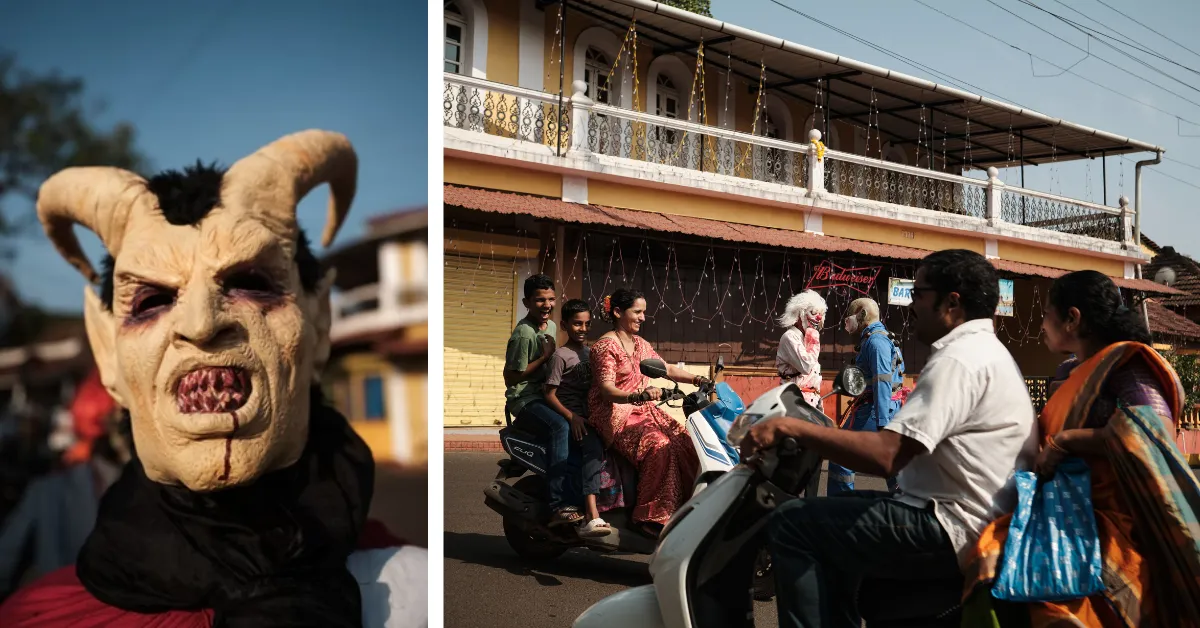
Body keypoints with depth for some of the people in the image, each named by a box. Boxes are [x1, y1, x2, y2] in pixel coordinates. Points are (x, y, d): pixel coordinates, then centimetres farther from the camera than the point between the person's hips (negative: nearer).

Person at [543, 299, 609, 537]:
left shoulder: (593, 352, 20)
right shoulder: (561, 355, -2)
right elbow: (549, 394, -8)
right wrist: (572, 417, -21)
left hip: (591, 416, 8)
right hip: (571, 417, -8)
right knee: (594, 446, -32)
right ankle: (592, 516, -43)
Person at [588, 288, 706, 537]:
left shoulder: (640, 344, 17)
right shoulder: (605, 346, -9)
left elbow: (667, 369, 20)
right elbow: (606, 390, -20)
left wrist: (696, 379, 4)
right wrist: (637, 395, -38)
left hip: (643, 410, 8)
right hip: (615, 415, -8)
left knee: (685, 442, -15)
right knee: (659, 446, -31)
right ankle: (651, 517, -25)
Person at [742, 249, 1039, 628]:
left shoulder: (958, 360, -18)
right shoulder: (988, 352, 17)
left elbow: (885, 455, -27)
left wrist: (791, 428, -21)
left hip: (956, 534, -11)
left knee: (791, 523, -12)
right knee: (832, 517, 24)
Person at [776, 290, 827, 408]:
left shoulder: (807, 337, 18)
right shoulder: (790, 337, -11)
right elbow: (805, 366, -22)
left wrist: (818, 398, 21)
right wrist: (814, 343, -10)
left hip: (812, 398, 9)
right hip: (797, 399, -9)